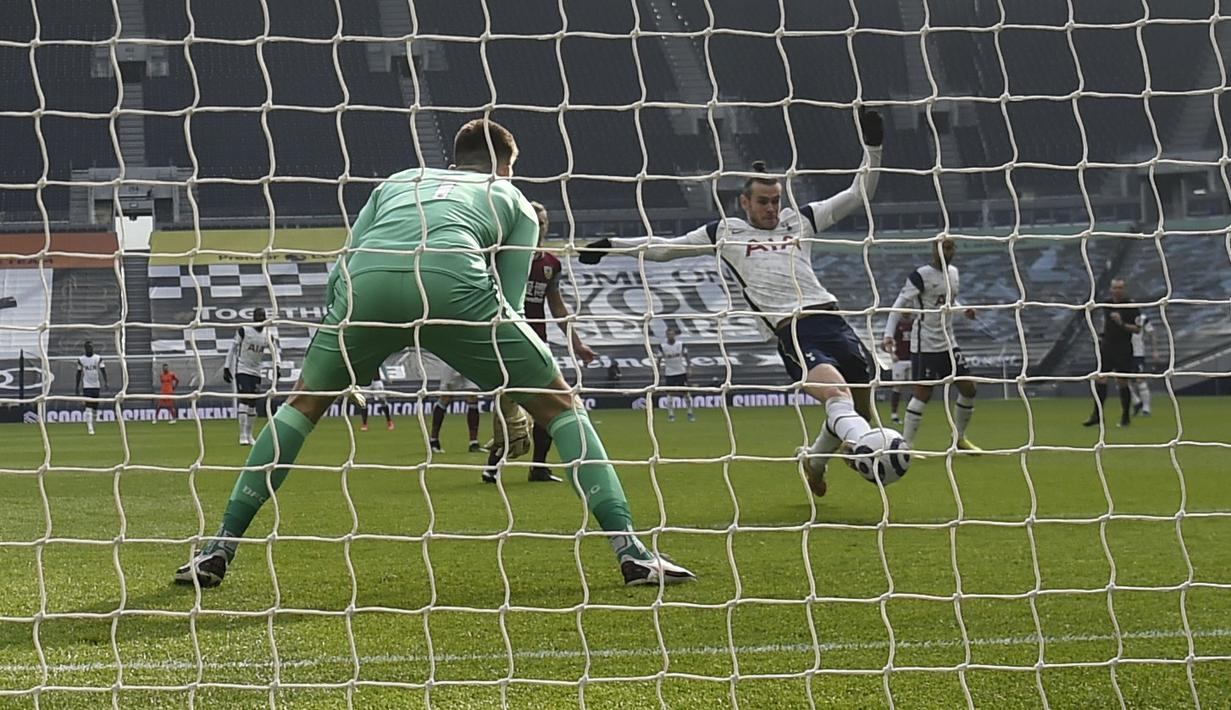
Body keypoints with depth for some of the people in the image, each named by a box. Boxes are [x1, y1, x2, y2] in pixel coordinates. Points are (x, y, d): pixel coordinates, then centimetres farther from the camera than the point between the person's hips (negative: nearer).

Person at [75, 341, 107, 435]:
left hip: (96, 386, 2)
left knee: (95, 407, 9)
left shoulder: (98, 358, 1)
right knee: (88, 407, -14)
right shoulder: (81, 360, 1)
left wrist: (105, 382, -16)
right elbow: (79, 374, 8)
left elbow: (103, 371, -3)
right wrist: (77, 388, 7)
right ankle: (90, 428, -18)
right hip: (86, 386, -2)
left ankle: (90, 423, 28)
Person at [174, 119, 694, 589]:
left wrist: (346, 370, 38)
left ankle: (220, 548, 21)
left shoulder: (397, 181, 40)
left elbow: (342, 269, 31)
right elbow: (509, 302, 26)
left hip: (366, 279, 2)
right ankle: (631, 551, 4)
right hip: (453, 279, -2)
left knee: (304, 402, 26)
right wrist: (509, 405, 33)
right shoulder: (514, 200, 34)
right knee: (558, 403, 14)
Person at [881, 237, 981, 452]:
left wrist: (963, 309, 4)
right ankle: (905, 444, -2)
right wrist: (889, 334, -21)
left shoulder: (953, 273, 9)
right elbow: (900, 305, -13)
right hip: (925, 344, -7)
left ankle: (960, 438, 22)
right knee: (923, 393, -9)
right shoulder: (921, 276, -14)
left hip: (948, 343, 8)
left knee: (968, 389, 6)